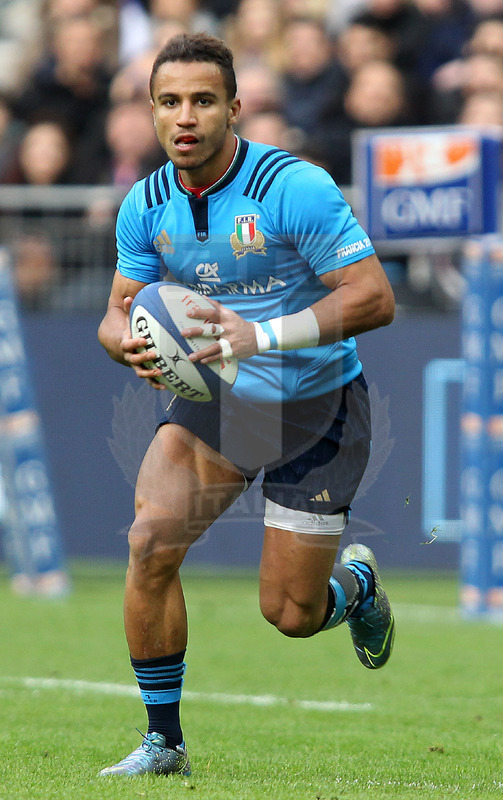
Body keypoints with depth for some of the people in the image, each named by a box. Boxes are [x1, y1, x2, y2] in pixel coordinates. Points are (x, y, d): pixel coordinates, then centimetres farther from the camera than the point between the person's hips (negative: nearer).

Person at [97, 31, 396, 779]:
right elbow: (121, 308, 5)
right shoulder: (146, 205, -6)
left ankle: (356, 581, 37)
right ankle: (163, 741, -5)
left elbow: (374, 297, -24)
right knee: (152, 539, -20)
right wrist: (126, 339, -21)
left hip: (317, 405, -4)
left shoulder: (296, 188, -23)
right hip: (215, 399, 4)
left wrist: (262, 335, -34)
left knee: (289, 614, -2)